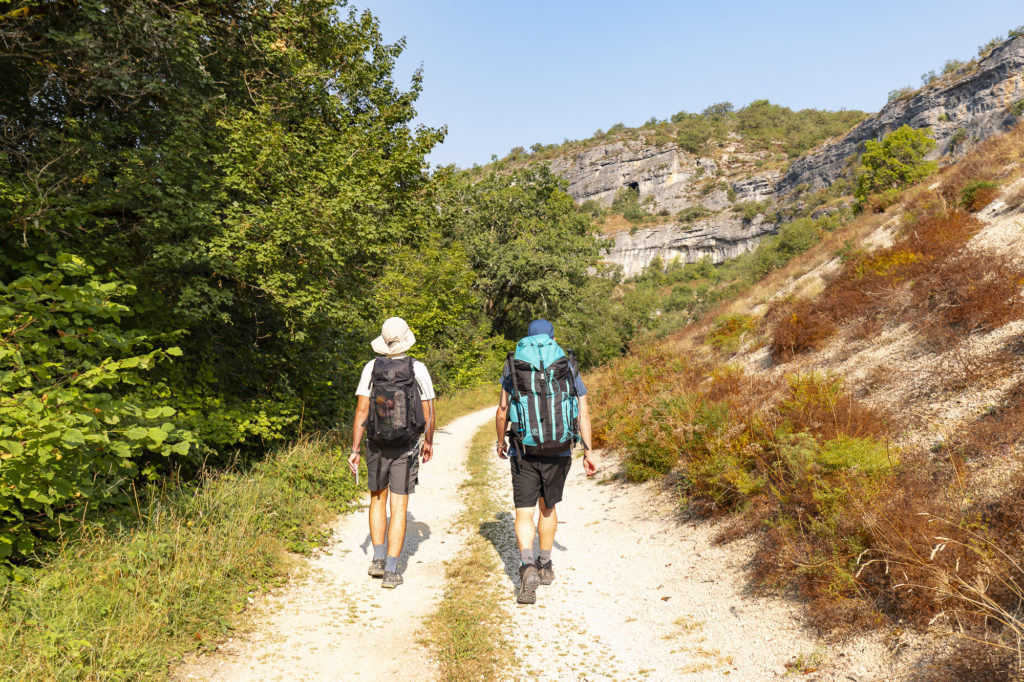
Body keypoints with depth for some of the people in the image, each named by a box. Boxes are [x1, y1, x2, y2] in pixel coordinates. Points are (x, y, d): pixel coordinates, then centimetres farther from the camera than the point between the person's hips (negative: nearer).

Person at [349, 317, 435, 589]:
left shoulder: (371, 368, -6)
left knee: (378, 500, 21)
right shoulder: (418, 369, -9)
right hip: (406, 448, -2)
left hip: (377, 446, 2)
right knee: (398, 508, 2)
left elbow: (361, 411, -9)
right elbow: (428, 413, -4)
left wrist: (354, 450, -4)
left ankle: (378, 560, 20)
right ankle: (391, 572, 2)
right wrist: (429, 443, 13)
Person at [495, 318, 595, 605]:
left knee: (524, 513, 1)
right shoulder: (568, 368, 3)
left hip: (523, 452, -2)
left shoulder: (514, 367, 1)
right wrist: (587, 452, 1)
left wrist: (501, 442, 16)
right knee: (547, 507, 21)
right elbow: (583, 413, -2)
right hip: (559, 452, 2)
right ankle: (545, 565, 34)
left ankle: (528, 567, -22)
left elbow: (502, 412, 1)